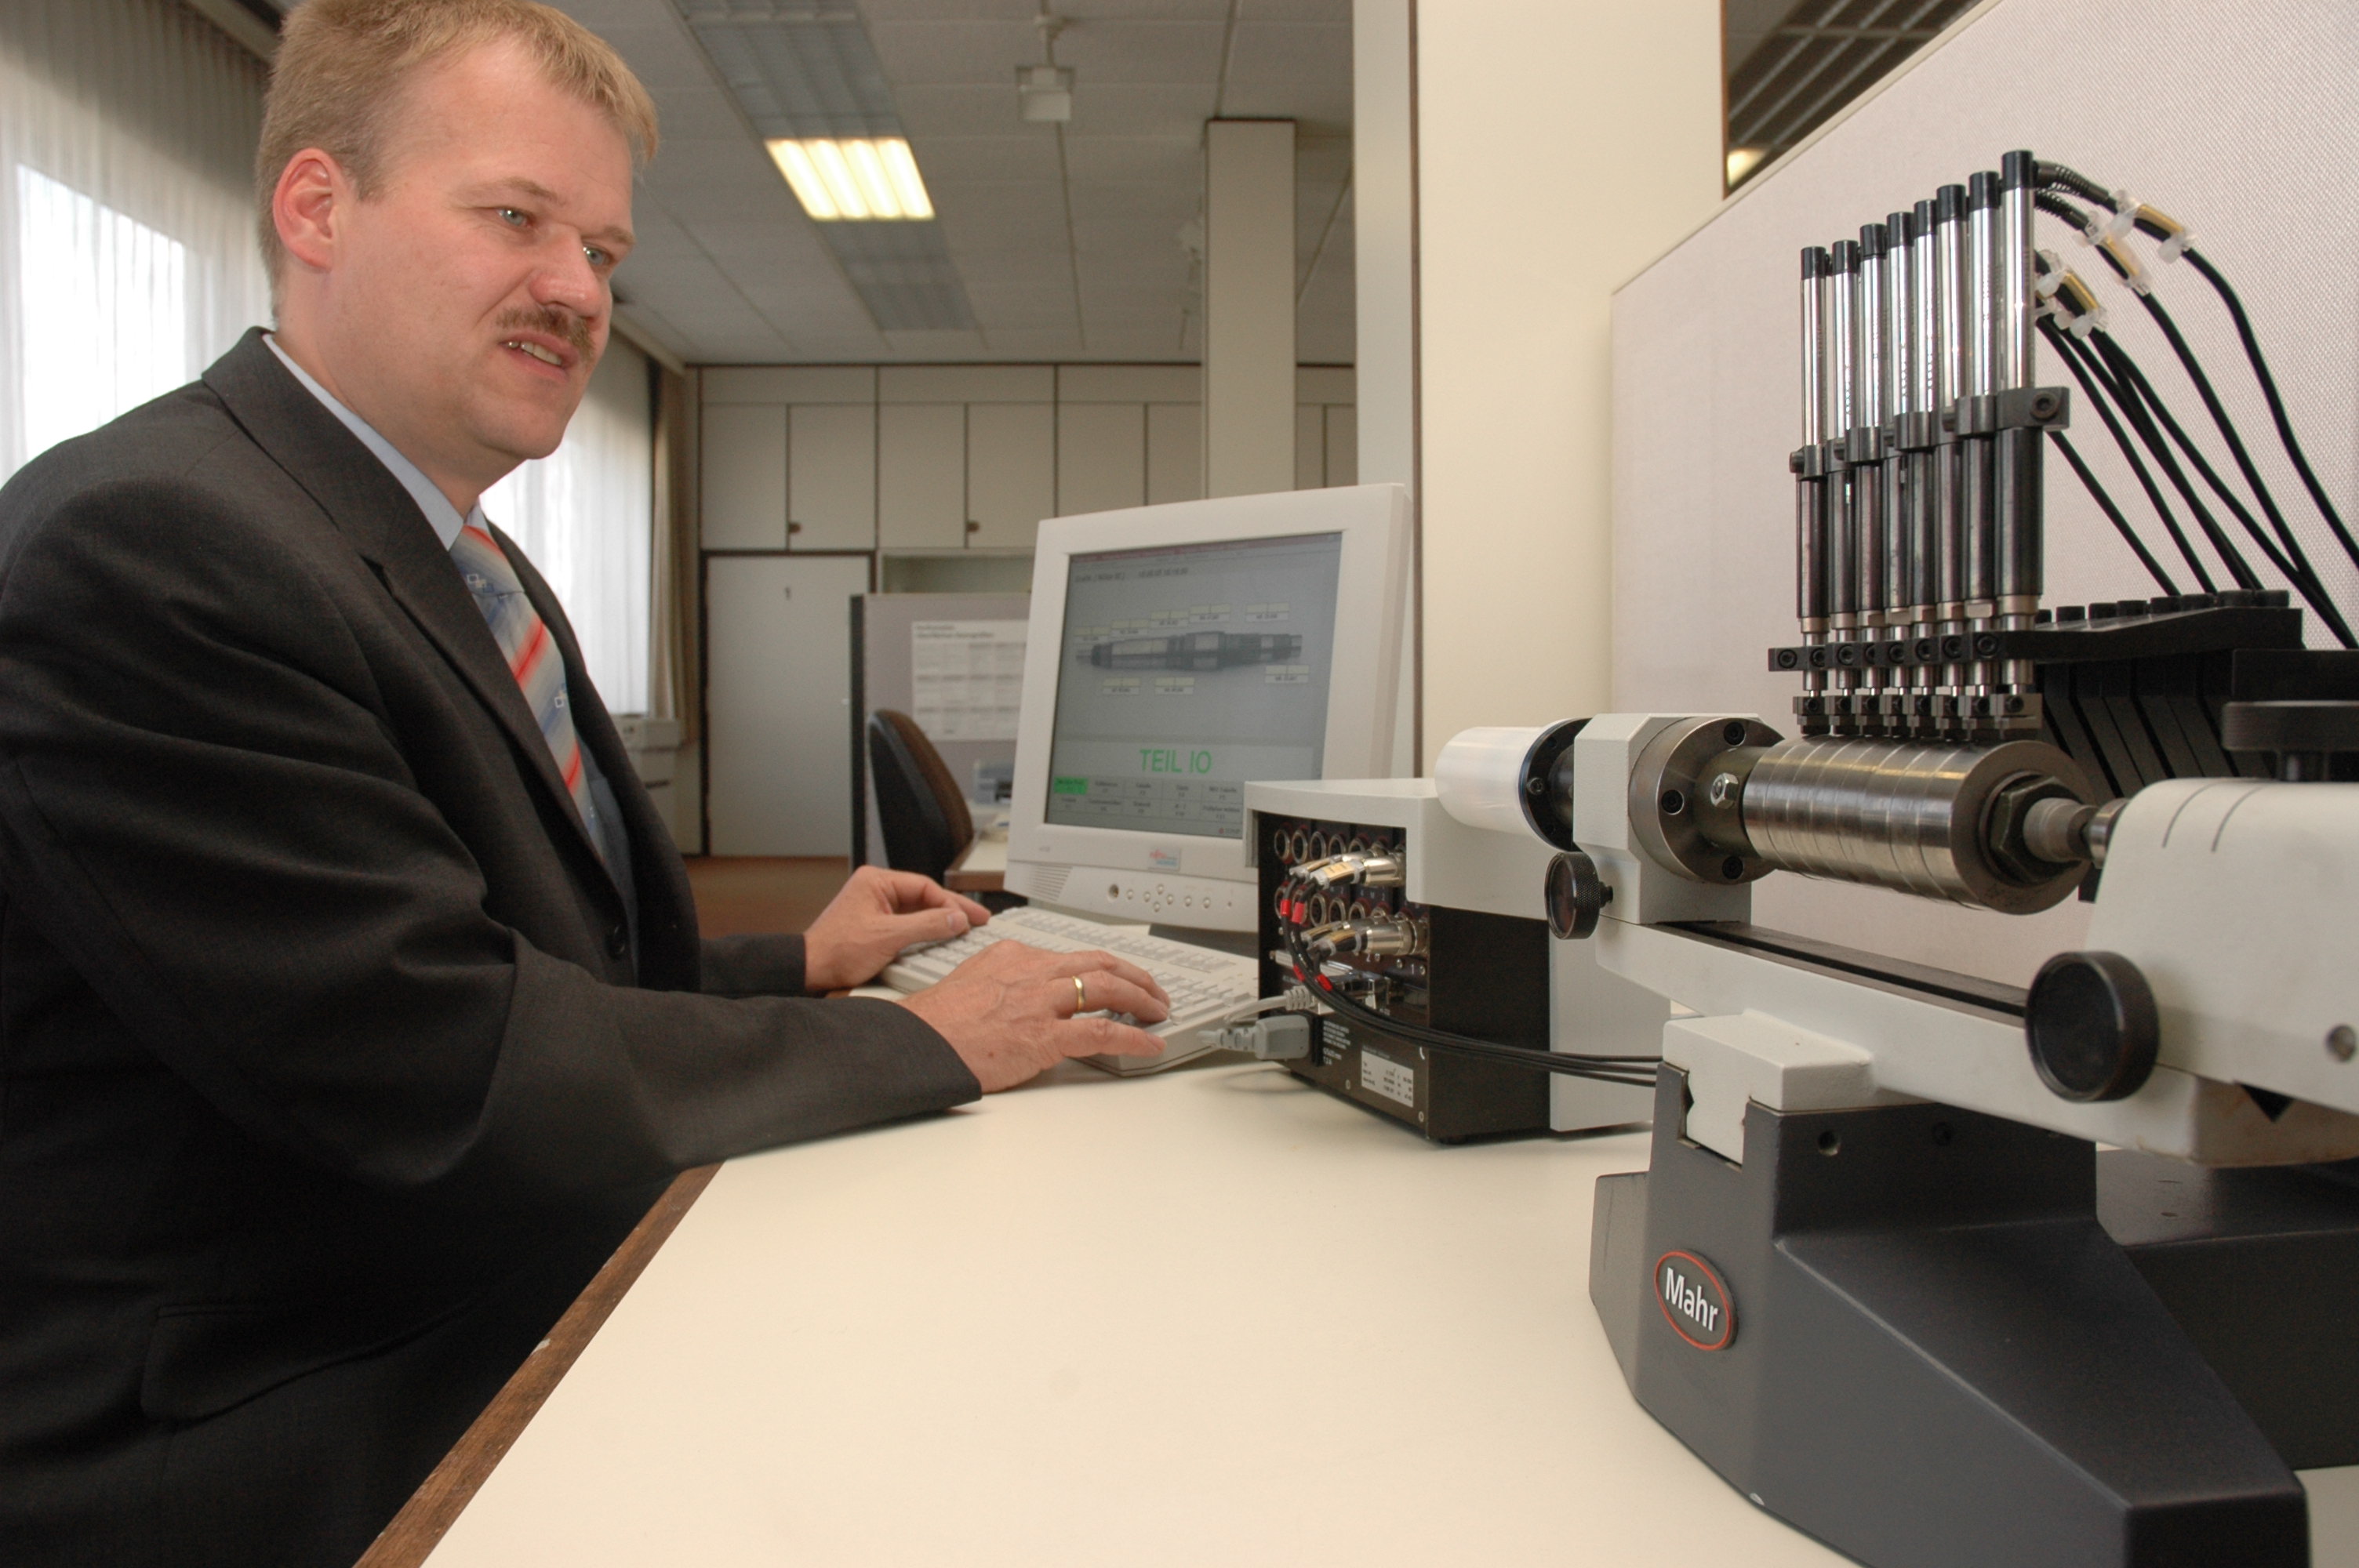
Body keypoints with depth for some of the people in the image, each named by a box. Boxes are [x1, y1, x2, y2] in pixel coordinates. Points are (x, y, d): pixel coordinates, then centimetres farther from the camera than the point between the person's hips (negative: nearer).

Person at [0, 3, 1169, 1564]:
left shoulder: (483, 576, 12)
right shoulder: (144, 543, -19)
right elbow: (443, 1068, -25)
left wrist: (800, 965, 3)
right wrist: (920, 1041, -17)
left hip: (523, 1343, 8)